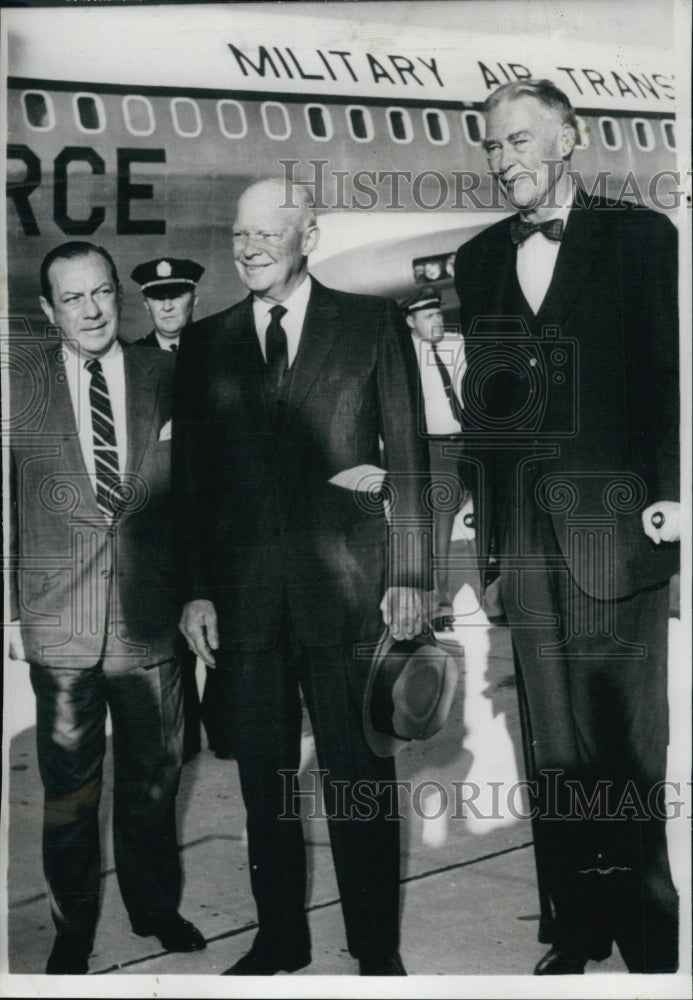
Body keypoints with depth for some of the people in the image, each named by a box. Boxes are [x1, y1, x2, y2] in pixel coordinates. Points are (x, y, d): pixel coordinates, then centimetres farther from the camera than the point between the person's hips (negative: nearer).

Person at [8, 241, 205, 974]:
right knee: (68, 789, 9)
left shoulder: (166, 377, 1)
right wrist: (10, 610, -2)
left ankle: (156, 906, 35)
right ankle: (73, 930, 26)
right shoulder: (19, 382, -2)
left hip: (151, 617, 1)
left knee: (153, 778, 15)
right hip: (58, 621, -1)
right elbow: (5, 501, 1)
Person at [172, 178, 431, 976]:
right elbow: (189, 476, 10)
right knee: (263, 773, 9)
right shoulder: (204, 344, 11)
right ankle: (278, 939, 22)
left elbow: (408, 454, 2)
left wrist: (409, 574, -4)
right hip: (242, 592, 3)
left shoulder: (372, 324, 4)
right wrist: (196, 590, 3)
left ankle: (377, 949, 14)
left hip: (344, 581, -2)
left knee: (357, 771, 2)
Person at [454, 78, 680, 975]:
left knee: (630, 740, -1)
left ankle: (650, 936, 12)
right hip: (523, 531, 4)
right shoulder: (479, 259, 14)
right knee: (552, 746, 10)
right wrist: (484, 515, 7)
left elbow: (673, 372, -2)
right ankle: (574, 934, 21)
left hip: (616, 520, -4)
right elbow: (481, 397, 13)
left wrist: (673, 494, -10)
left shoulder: (640, 237, 2)